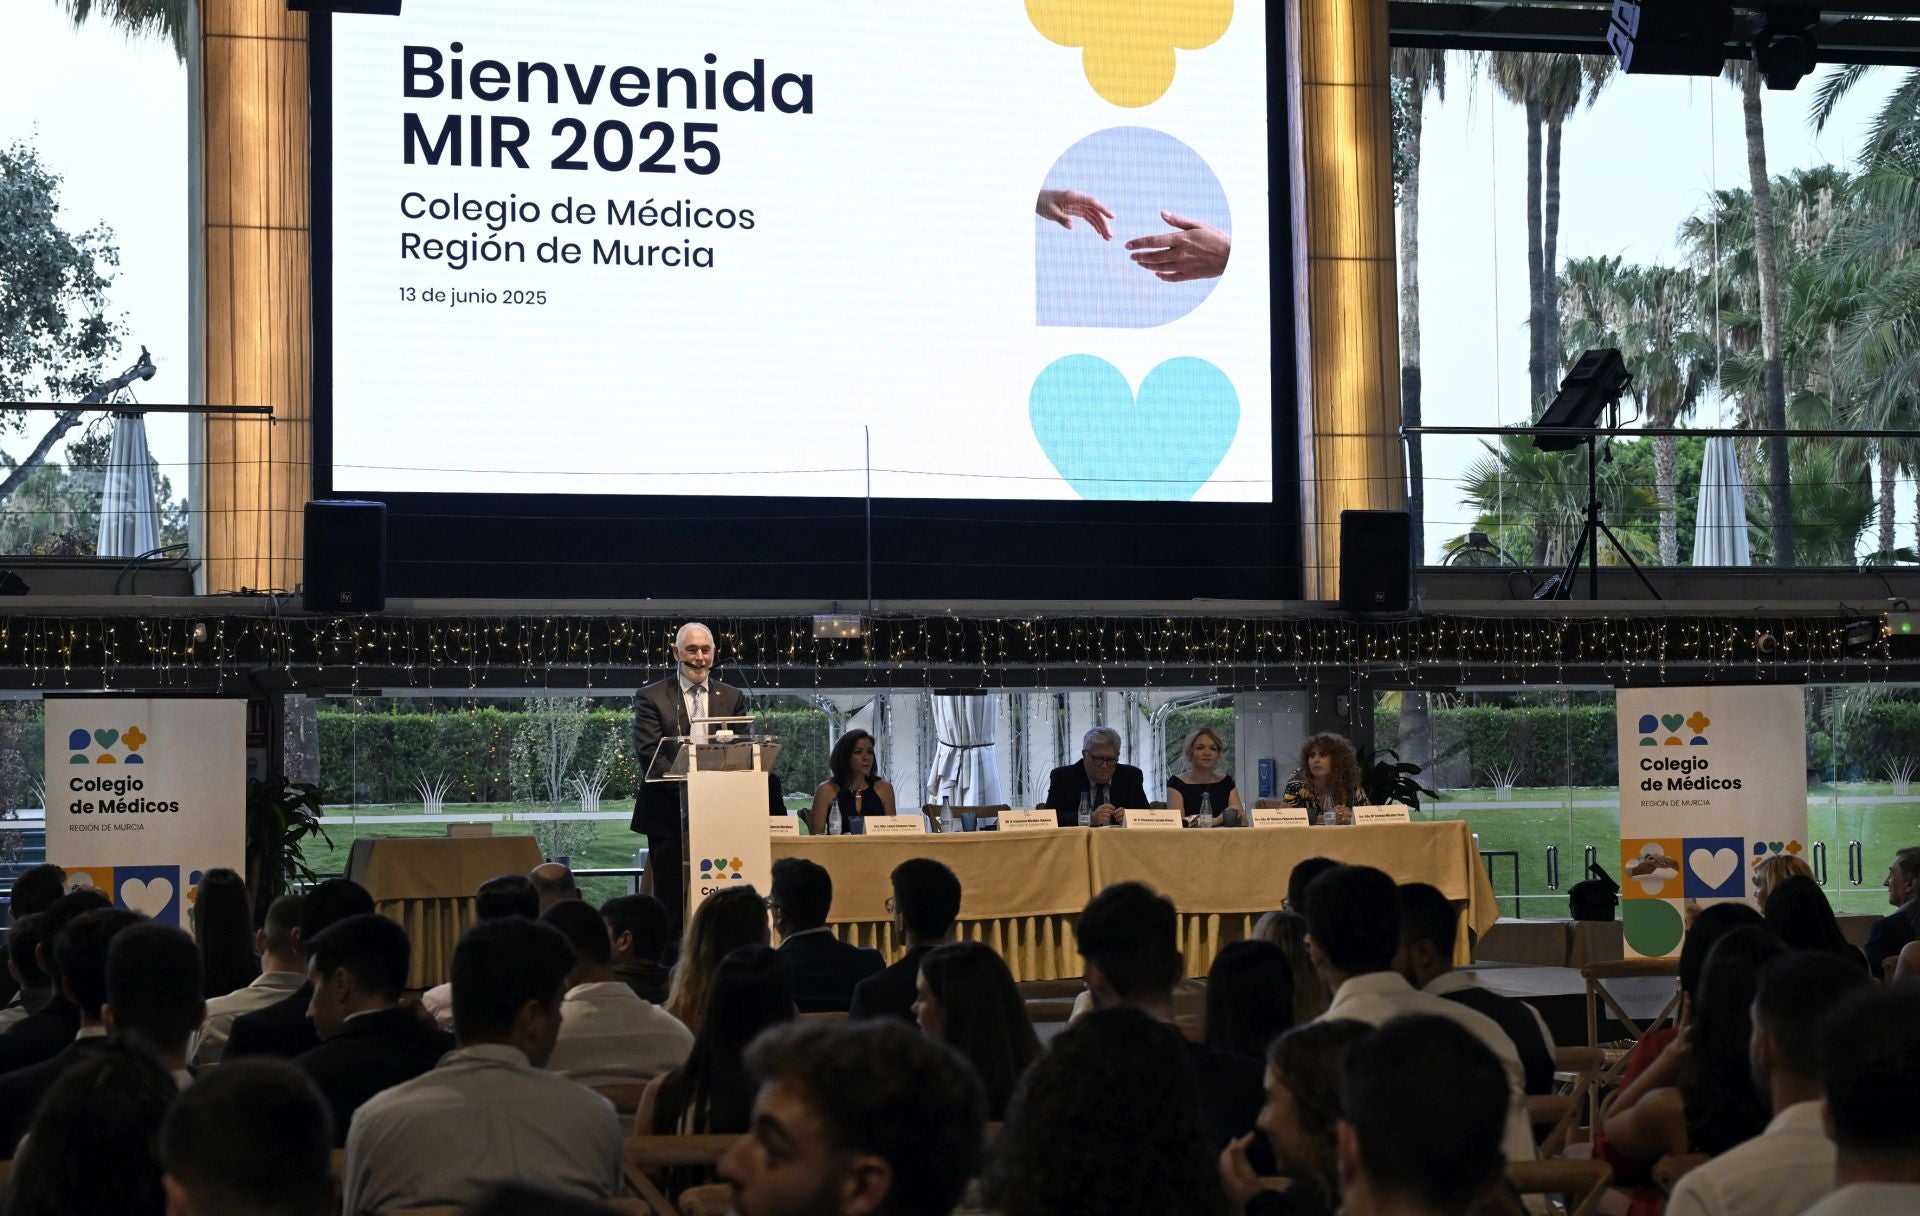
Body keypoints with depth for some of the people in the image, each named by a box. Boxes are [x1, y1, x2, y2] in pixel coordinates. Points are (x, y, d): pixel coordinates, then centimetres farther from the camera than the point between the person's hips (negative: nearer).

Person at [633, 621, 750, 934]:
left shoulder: (733, 698, 13)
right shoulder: (652, 697, 4)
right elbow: (648, 752, -6)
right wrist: (684, 788, -18)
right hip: (669, 812, -2)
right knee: (671, 899, -1)